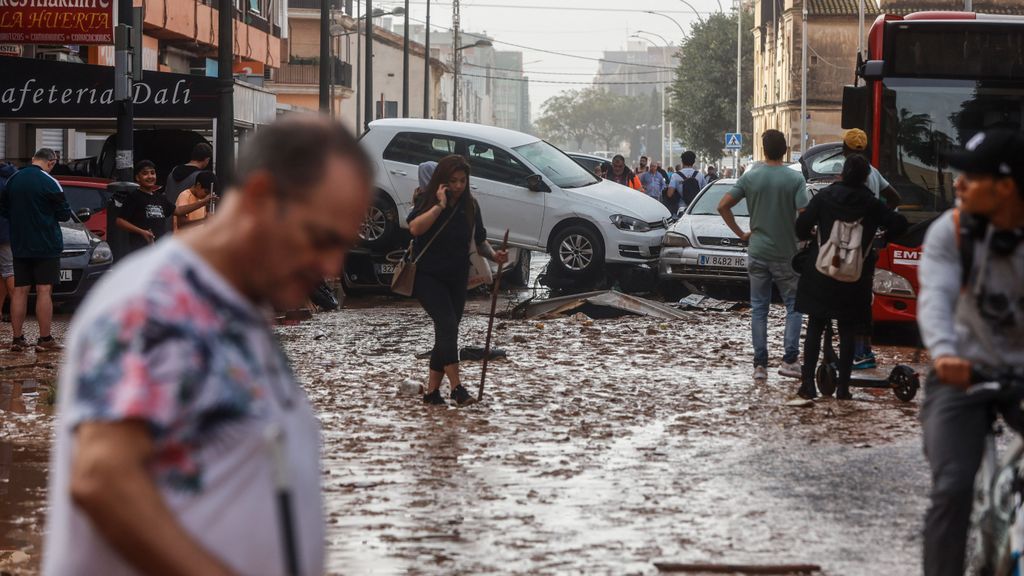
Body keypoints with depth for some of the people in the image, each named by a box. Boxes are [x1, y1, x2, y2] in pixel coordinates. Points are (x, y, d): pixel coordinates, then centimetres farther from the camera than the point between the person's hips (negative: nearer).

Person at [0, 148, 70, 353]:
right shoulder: (49, 183, -13)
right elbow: (64, 214, -8)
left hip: (19, 244, 5)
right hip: (46, 244, -5)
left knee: (20, 290, 8)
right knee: (44, 291, -3)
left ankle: (17, 339, 8)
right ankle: (45, 340, -3)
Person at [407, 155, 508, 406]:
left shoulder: (470, 206, 4)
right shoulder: (428, 201, -8)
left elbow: (479, 241, 10)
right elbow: (415, 228, -27)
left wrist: (493, 255, -9)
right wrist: (440, 205, -26)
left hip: (456, 279, 5)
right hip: (427, 276, -5)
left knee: (447, 333, 5)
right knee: (447, 324, -21)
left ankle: (432, 390, 13)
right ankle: (456, 387, -25)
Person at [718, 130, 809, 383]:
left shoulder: (750, 178, -2)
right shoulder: (795, 179, -9)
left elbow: (723, 206, -3)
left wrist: (740, 233, 6)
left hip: (757, 252, 2)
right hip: (786, 254, -2)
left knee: (759, 309, 8)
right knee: (794, 306, 10)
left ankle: (760, 365, 5)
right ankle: (790, 360, 1)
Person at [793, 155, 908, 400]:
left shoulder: (824, 197, -4)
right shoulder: (871, 204, -3)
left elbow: (802, 226, -5)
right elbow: (899, 225, -2)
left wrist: (810, 237, 16)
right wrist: (884, 238, 17)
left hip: (820, 276, 0)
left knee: (815, 328, 7)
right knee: (847, 331, 8)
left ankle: (808, 384, 2)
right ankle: (843, 387, 5)